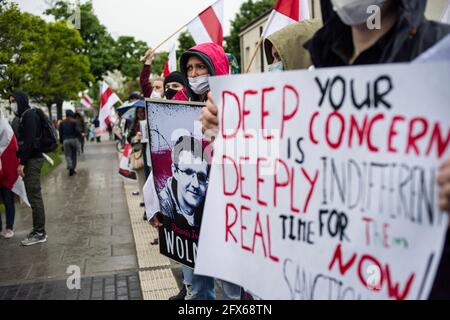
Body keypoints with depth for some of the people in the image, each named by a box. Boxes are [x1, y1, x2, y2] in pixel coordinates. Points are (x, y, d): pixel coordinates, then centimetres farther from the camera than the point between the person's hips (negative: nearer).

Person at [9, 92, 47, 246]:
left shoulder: (29, 115, -10)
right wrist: (22, 160, 14)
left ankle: (39, 233, -2)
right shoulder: (24, 116, 19)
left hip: (32, 160, -10)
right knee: (34, 196, 11)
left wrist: (22, 162, -21)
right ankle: (38, 230, 17)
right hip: (31, 159, 10)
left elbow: (29, 141, -19)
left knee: (34, 196, -7)